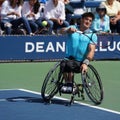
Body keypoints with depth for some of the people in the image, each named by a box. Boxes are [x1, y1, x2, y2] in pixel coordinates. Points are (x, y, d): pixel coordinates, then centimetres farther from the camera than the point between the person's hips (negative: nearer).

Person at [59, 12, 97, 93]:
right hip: (69, 58, 1)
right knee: (63, 64, -31)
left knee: (69, 64, -31)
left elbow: (91, 50, -10)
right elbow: (61, 31, -10)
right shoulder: (73, 28, 9)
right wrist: (68, 30, -34)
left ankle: (69, 84, -11)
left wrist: (85, 63, -26)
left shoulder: (92, 35, 4)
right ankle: (67, 82, -10)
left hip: (81, 63, -1)